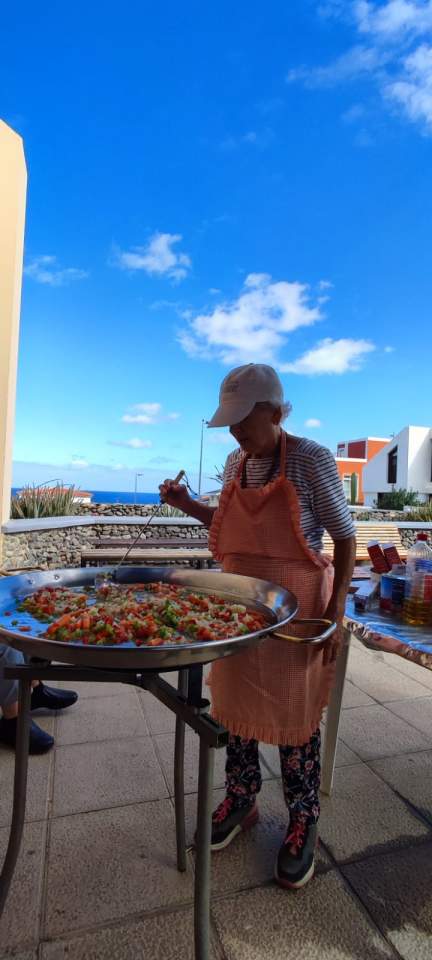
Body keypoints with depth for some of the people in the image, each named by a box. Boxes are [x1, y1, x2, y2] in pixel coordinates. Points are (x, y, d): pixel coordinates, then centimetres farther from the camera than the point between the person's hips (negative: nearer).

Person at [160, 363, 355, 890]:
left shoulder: (311, 459, -14)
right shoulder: (235, 462, 3)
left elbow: (345, 538, -10)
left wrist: (336, 611, -16)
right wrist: (187, 505, 2)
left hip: (296, 606, -5)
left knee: (294, 713, 9)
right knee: (234, 700, 16)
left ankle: (303, 821, 34)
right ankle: (241, 801, 41)